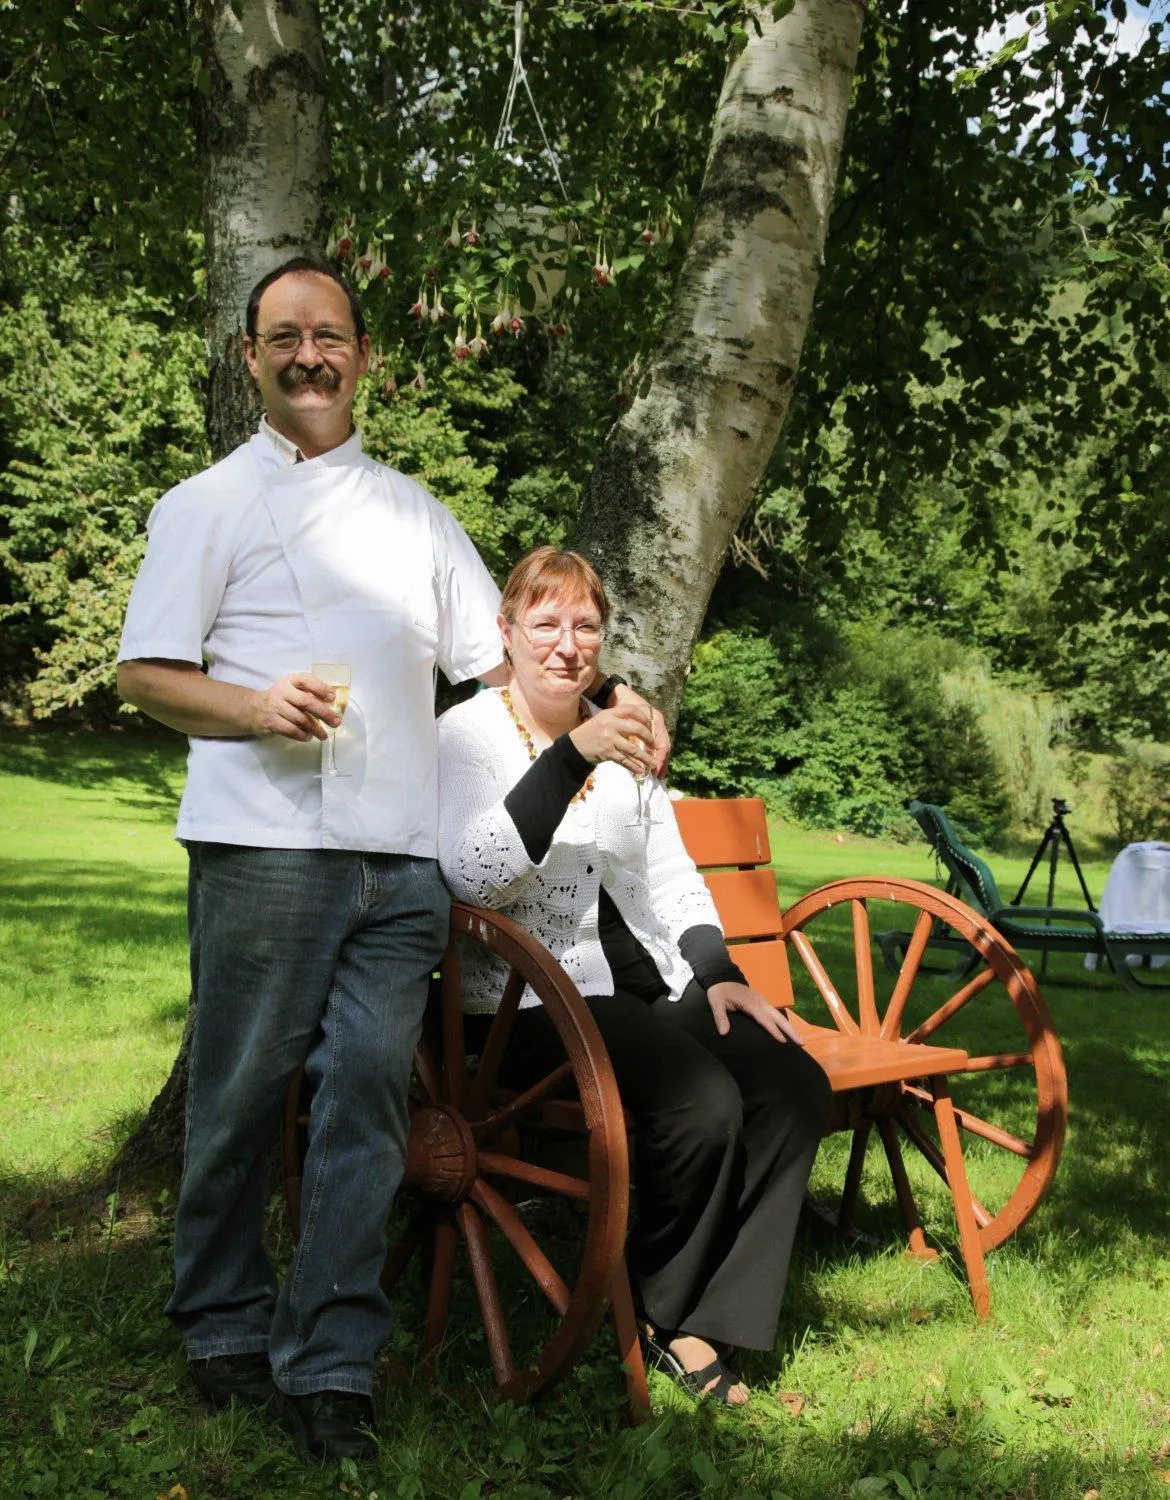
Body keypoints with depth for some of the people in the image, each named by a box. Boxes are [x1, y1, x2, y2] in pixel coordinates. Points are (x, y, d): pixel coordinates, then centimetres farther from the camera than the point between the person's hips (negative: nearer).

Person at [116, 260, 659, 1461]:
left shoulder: (413, 510, 22)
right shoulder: (208, 504, 10)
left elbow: (499, 657, 22)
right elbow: (143, 675, 5)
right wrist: (258, 707, -14)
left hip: (403, 857, 3)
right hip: (264, 844, -3)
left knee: (368, 1093, -3)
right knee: (241, 1095, 3)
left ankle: (329, 1364, 3)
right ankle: (222, 1330, 21)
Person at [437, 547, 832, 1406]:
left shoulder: (621, 737, 20)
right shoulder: (466, 735, -1)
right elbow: (475, 877, -19)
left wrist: (717, 973, 5)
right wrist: (570, 757, -26)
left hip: (654, 986, 7)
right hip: (535, 1003, -6)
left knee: (796, 1086, -19)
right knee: (703, 1102, -29)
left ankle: (706, 1325, -9)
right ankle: (659, 1310, -2)